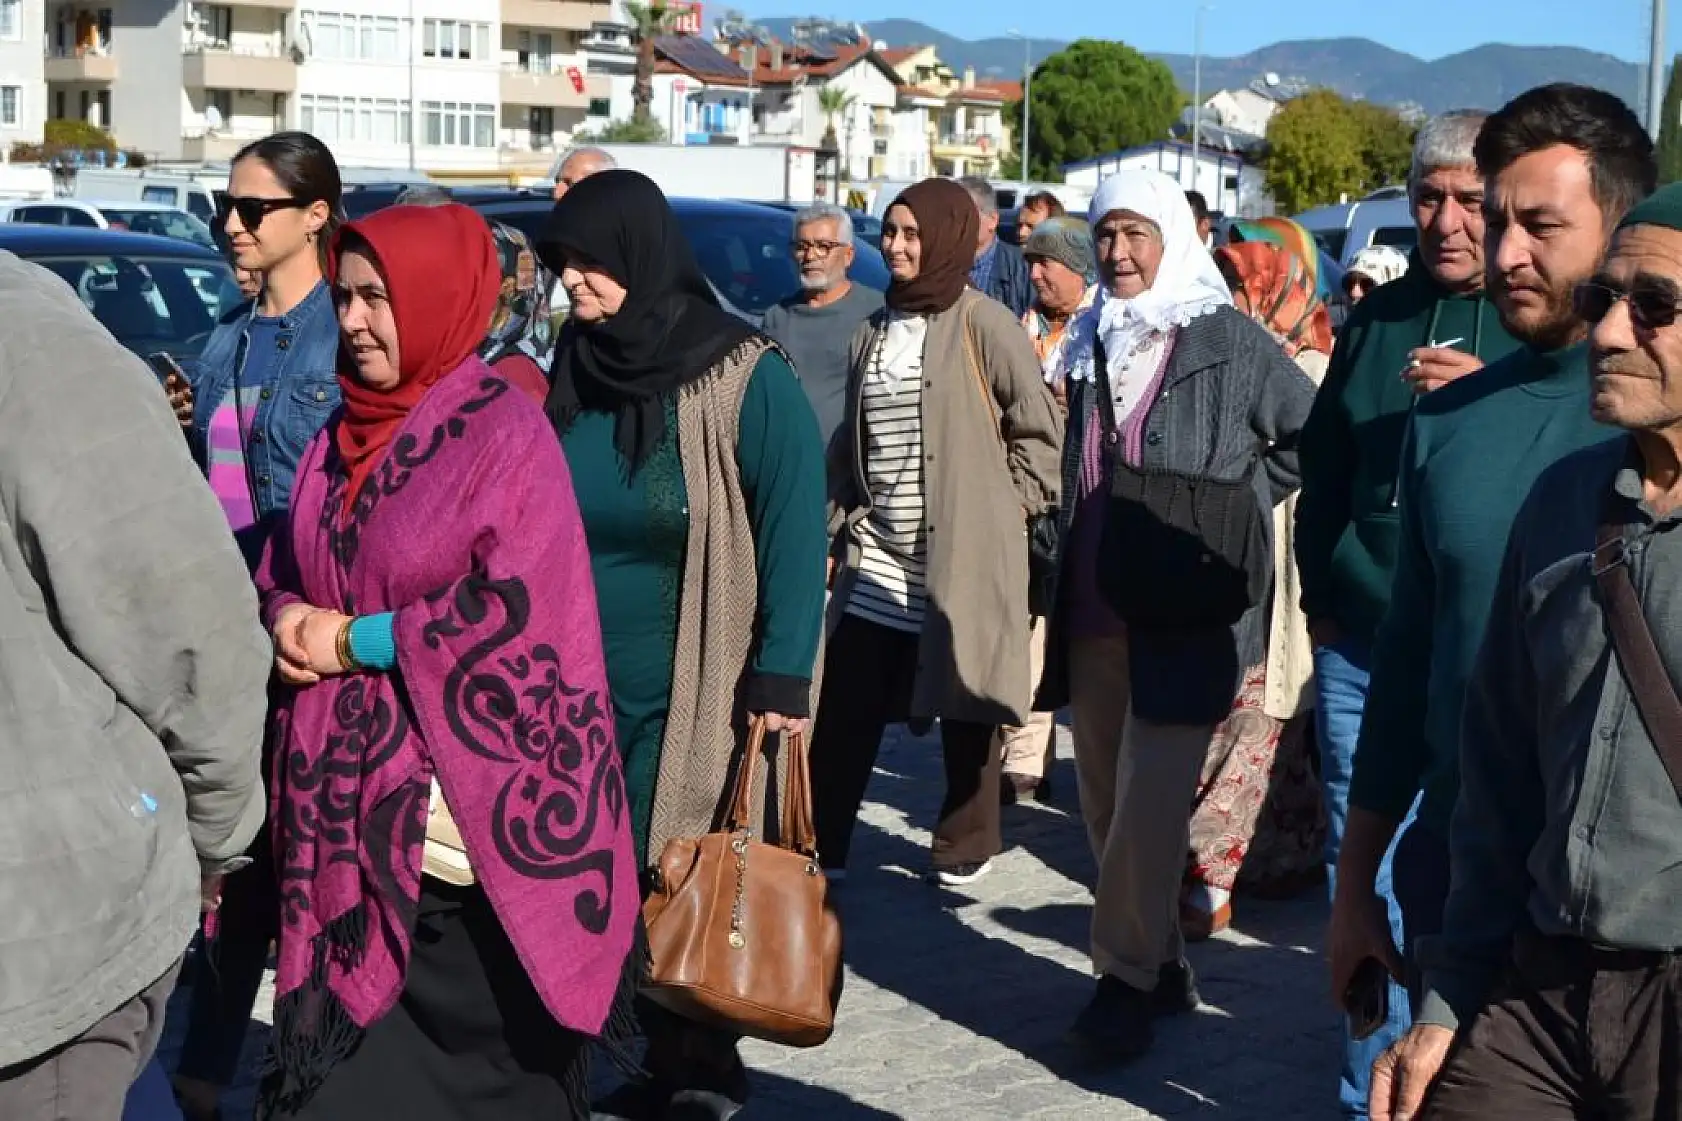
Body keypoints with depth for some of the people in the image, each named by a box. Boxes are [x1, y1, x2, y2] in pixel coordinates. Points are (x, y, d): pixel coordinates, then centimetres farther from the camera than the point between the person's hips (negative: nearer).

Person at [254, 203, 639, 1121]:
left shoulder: (504, 432, -8)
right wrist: (286, 616, -4)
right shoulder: (342, 435, 12)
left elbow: (517, 602, -17)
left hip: (463, 799, -6)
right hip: (347, 803, 6)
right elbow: (285, 566, 20)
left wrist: (353, 642, -12)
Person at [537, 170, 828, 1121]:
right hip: (580, 680, 5)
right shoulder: (574, 368, 6)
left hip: (690, 690, -5)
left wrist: (781, 676, -19)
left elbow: (795, 531, -13)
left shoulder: (743, 376, -11)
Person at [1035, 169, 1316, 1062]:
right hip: (1092, 615, 6)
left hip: (1185, 615, -6)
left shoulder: (1230, 341, -3)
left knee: (1148, 804, -9)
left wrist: (1247, 495, -3)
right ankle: (1161, 966, 21)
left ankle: (1126, 979, 2)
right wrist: (1050, 603, 15)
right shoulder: (1091, 346, 15)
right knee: (1106, 803, 9)